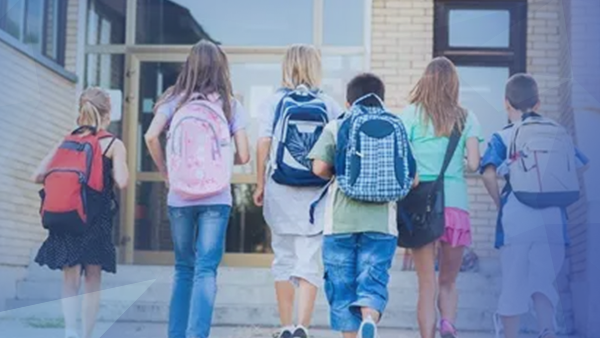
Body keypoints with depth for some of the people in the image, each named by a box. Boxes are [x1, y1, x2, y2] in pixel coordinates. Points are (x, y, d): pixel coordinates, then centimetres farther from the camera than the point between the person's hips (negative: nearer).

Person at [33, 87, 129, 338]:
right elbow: (121, 182, -13)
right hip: (96, 221, -2)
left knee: (70, 280, 6)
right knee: (92, 282, 10)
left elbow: (38, 176, 5)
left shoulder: (66, 142, 9)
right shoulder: (114, 145, -2)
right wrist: (108, 174, 8)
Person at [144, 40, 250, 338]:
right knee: (206, 270, -2)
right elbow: (243, 156, 0)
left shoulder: (175, 100, 4)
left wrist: (165, 171, 6)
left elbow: (151, 136, -8)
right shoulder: (230, 104, 3)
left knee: (184, 268, 15)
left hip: (179, 198, 2)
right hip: (216, 198, -1)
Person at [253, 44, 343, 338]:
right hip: (316, 192, -1)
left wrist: (260, 184, 4)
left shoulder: (273, 102, 1)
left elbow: (263, 144, -4)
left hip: (280, 190, 1)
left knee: (283, 259, 14)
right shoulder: (329, 104, 1)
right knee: (308, 263, 1)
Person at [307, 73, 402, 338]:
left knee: (342, 286, 9)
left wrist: (337, 175, 13)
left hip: (340, 222, -1)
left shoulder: (335, 128, 4)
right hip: (381, 222, 1)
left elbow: (319, 168, -8)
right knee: (373, 282, 1)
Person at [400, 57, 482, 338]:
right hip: (456, 204, 1)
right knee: (448, 281, 14)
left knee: (427, 283, 6)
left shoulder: (412, 113, 2)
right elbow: (473, 164, 1)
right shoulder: (466, 118, 7)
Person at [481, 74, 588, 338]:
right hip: (552, 222, 2)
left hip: (516, 222, -2)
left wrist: (500, 203, 0)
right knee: (543, 282, 14)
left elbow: (489, 174, -13)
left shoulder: (503, 137, 1)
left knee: (513, 286, 8)